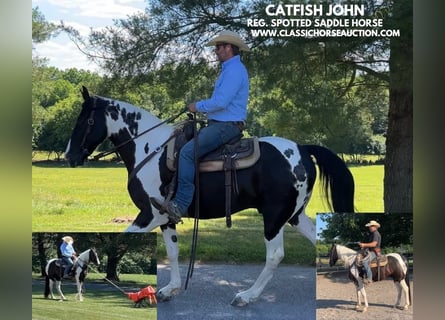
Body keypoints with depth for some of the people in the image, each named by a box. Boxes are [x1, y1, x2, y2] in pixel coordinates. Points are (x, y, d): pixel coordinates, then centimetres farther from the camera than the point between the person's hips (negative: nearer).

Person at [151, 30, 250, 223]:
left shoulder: (234, 70, -14)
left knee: (187, 152, -23)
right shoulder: (230, 69, 21)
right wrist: (201, 108, 13)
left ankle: (180, 205, -25)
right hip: (219, 123, 11)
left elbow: (221, 102, -24)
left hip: (226, 126, -11)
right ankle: (172, 197, 7)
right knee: (182, 144, 11)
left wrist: (198, 106, -10)